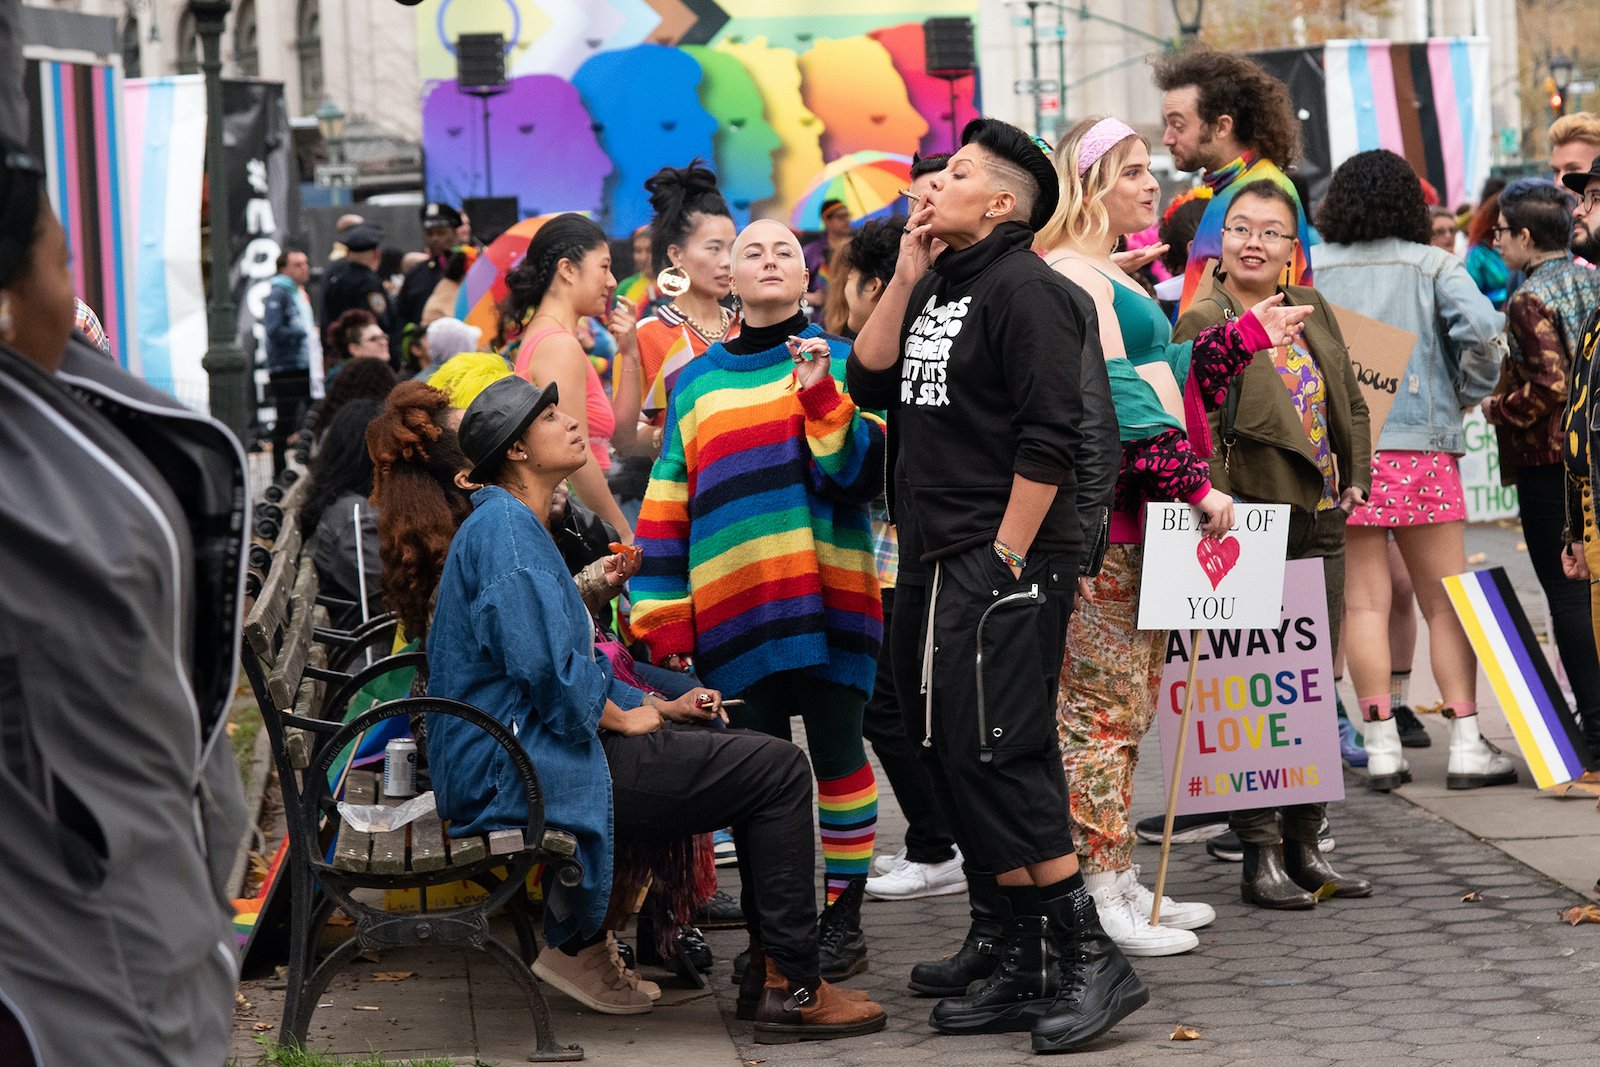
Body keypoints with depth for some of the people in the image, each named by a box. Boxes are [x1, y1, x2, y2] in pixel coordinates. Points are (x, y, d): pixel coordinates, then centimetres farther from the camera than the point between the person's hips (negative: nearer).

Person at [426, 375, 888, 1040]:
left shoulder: (517, 526, 20)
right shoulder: (504, 526, -14)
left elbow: (573, 660, 26)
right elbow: (544, 664, -24)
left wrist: (659, 707, 14)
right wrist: (623, 717, -9)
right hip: (521, 767, -11)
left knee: (759, 757, 18)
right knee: (778, 770, -10)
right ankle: (792, 988, -7)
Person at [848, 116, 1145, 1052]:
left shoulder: (1024, 289, -11)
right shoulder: (938, 289, 17)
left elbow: (1049, 437, -17)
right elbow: (871, 381, 10)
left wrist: (1006, 556, -18)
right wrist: (907, 275, 5)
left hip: (1007, 563, -10)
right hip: (939, 564, 10)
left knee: (996, 756, -14)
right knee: (958, 760, 10)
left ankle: (1093, 961, -9)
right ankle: (1029, 969, 16)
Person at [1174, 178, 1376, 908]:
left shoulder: (1311, 310, 12)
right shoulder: (1201, 321, -8)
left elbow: (1350, 402, 21)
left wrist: (1357, 477, 10)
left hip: (1319, 521, 7)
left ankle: (1304, 847, 18)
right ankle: (1260, 854, 0)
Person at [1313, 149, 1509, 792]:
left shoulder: (1313, 270, 4)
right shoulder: (1432, 266, 1)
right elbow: (1484, 331, -10)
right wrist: (1465, 397, 5)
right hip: (1421, 445, -1)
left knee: (1364, 601, 4)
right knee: (1445, 600, 6)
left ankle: (1382, 750, 1)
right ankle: (1466, 745, 3)